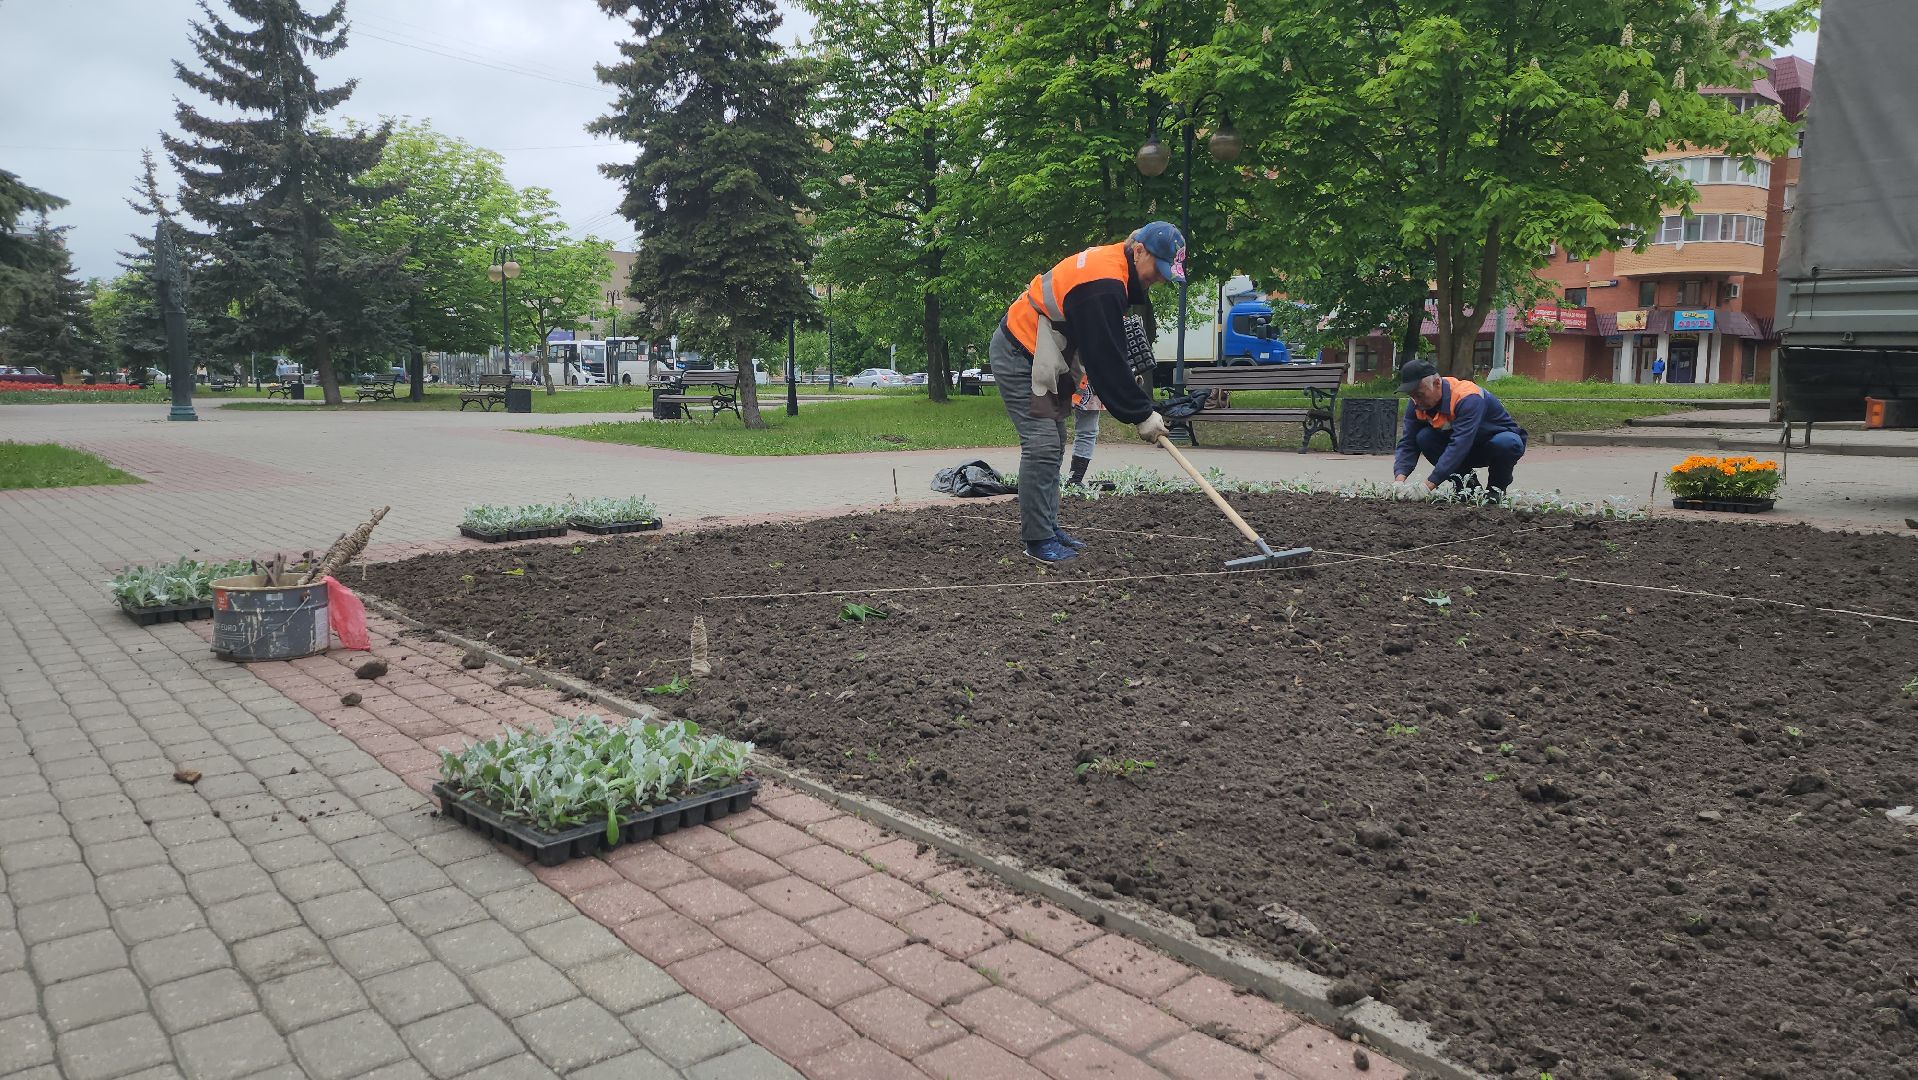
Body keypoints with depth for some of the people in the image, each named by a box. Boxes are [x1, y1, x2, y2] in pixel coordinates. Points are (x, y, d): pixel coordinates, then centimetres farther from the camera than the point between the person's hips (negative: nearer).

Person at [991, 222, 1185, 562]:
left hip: (1039, 360, 11)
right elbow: (1107, 359, -25)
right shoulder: (1103, 285, -26)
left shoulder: (1109, 263, 6)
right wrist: (1142, 414, -19)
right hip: (1018, 357, -11)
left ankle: (1048, 527, 20)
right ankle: (1038, 540, -8)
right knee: (1042, 446, -13)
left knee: (1053, 445, 13)